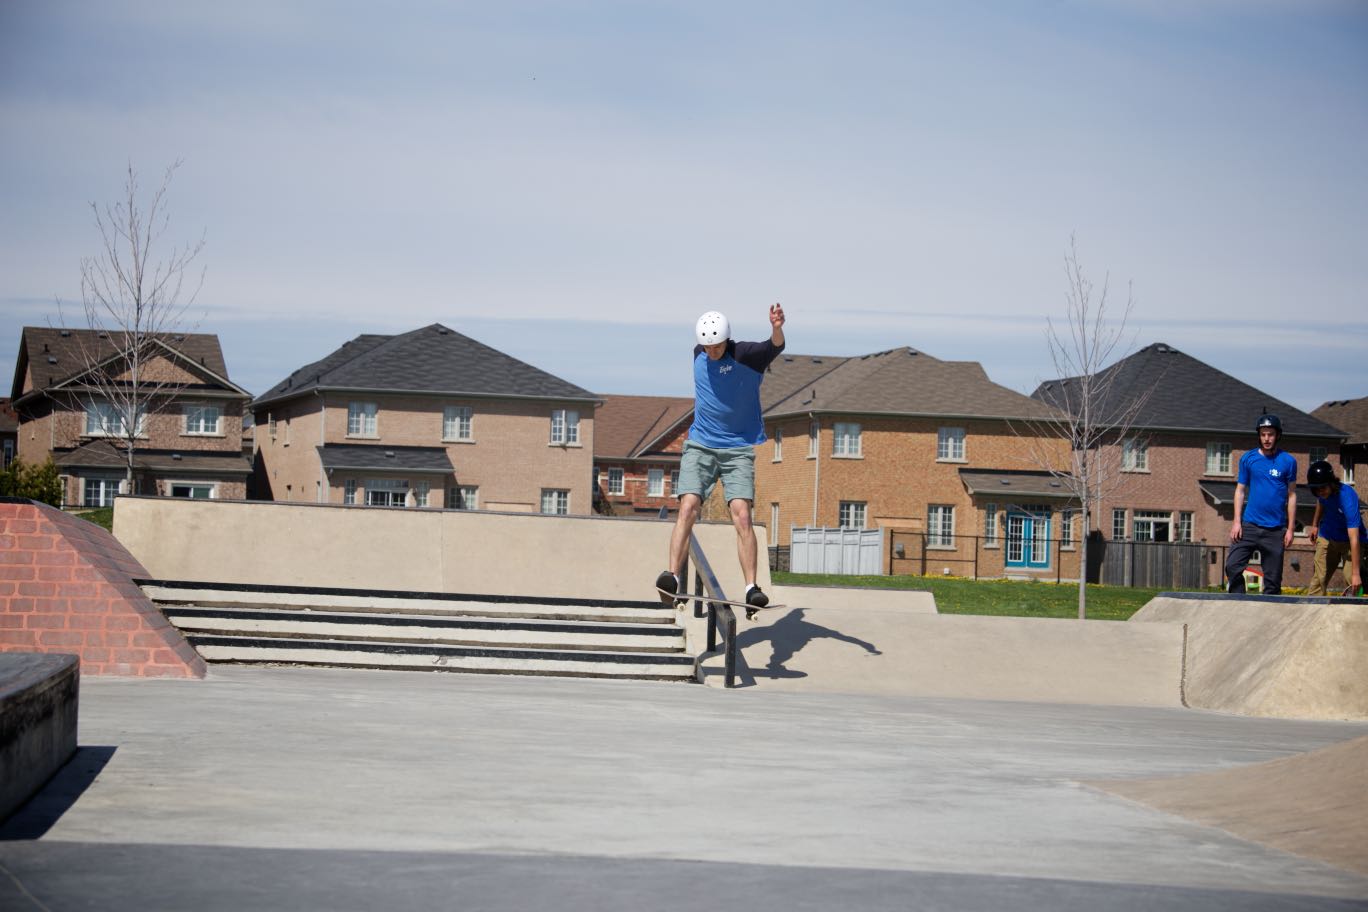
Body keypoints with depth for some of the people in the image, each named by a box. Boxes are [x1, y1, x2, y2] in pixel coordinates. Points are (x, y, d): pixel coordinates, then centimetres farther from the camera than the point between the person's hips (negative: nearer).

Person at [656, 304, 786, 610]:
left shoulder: (746, 356, -12)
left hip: (738, 449, -3)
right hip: (700, 446, 3)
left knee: (741, 514, -14)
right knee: (688, 507, -15)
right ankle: (672, 576, -21)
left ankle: (751, 587, -14)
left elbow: (773, 348, -34)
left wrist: (777, 330, -55)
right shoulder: (699, 355, 4)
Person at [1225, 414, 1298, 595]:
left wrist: (1290, 529, 1)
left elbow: (1291, 495, 5)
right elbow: (1240, 490, 9)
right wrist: (1237, 521, -1)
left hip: (1275, 530, -1)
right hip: (1249, 525, 1)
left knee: (1273, 579, 3)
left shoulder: (1288, 461, 2)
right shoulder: (1248, 458, 5)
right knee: (1233, 566, -11)